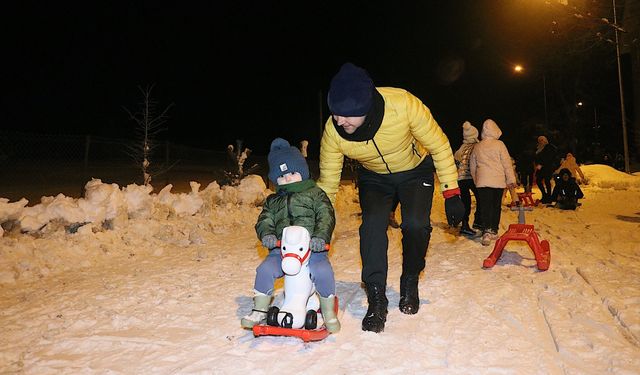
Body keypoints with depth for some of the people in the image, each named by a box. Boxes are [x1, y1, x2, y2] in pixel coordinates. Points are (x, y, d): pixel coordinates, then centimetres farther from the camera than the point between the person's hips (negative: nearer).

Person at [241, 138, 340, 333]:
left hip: (312, 248, -3)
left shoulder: (315, 193, 10)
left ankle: (329, 312, -2)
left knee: (323, 272, -27)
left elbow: (326, 216, -3)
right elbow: (264, 221, 11)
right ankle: (259, 311, 2)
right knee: (264, 270, -20)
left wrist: (321, 236, -23)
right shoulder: (273, 201, 22)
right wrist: (267, 234, -14)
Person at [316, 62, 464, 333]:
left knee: (415, 225, -21)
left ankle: (410, 283, 8)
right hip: (374, 177, 1)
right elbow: (327, 183, -14)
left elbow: (439, 145, -20)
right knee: (372, 225, -22)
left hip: (416, 171, -1)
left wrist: (451, 193, -19)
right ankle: (376, 299, -7)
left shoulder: (402, 104, -36)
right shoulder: (332, 131, -28)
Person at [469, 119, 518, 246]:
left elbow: (472, 166, 14)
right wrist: (511, 180, 3)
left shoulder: (477, 147, 7)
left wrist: (476, 179, 25)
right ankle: (494, 231, 18)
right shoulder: (499, 144, -3)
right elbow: (507, 163, -3)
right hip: (498, 181, -1)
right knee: (496, 206, 10)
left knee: (485, 207, -2)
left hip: (482, 182, 1)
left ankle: (487, 231, -15)